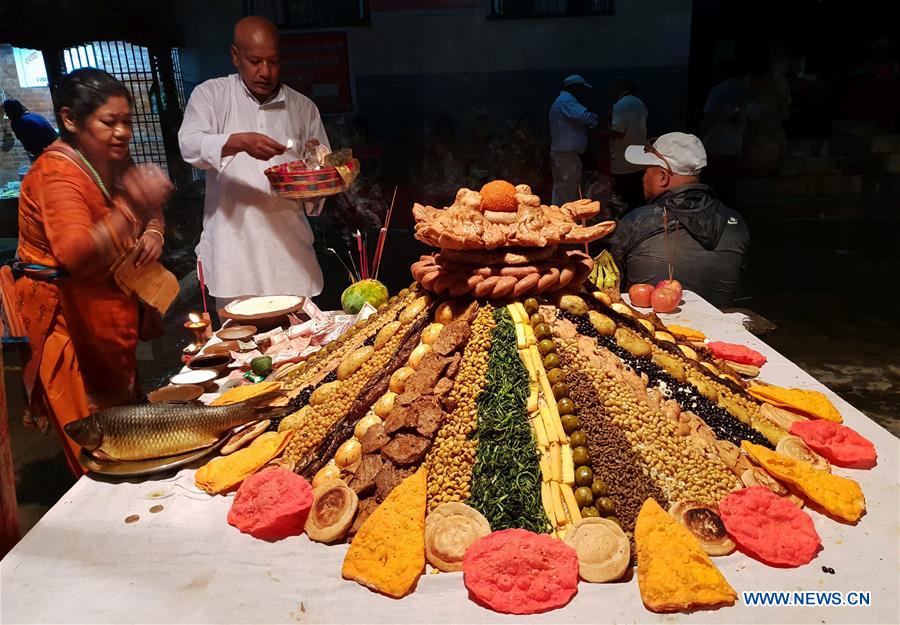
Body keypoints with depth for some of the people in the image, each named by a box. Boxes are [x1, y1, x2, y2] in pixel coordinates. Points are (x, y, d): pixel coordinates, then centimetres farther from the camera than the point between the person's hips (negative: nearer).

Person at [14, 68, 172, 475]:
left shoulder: (114, 161, 5)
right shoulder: (56, 173, -20)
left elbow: (149, 212, 19)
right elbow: (77, 257, -35)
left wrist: (152, 232, -5)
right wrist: (133, 207, -45)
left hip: (112, 309, 8)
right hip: (67, 315, -8)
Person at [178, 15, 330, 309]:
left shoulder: (303, 107, 11)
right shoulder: (211, 94, 5)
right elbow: (189, 145, -11)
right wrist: (239, 142, -28)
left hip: (288, 244, 2)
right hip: (233, 244, -2)